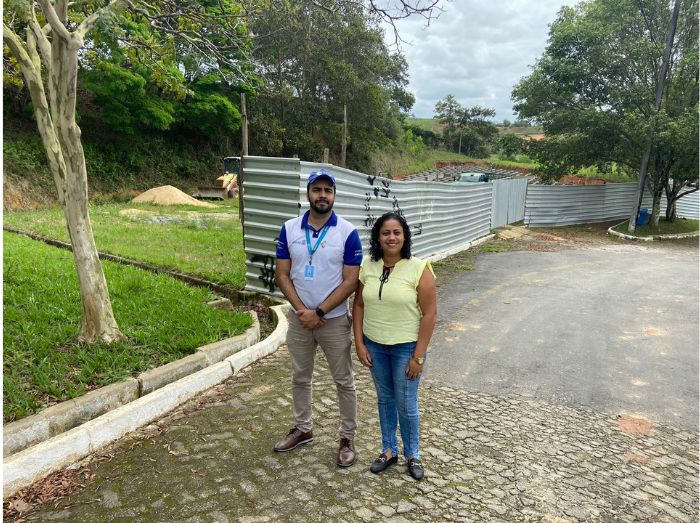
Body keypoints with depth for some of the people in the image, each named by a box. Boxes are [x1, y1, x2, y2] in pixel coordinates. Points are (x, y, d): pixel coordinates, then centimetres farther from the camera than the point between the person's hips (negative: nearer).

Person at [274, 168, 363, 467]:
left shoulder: (348, 232, -12)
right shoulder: (289, 229, -2)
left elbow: (350, 282, -13)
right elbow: (282, 275, -1)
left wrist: (318, 312, -17)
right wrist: (302, 310, -13)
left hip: (334, 320, -3)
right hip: (299, 319, 4)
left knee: (344, 382, 9)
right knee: (300, 378, 18)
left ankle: (347, 438, 25)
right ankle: (302, 429, 38)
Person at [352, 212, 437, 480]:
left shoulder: (419, 268, -15)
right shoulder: (367, 266, -4)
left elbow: (429, 314, -13)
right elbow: (359, 305, 3)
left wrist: (418, 356, -13)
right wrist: (359, 344, -2)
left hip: (406, 347, -3)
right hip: (374, 346, 4)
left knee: (406, 405, 9)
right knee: (384, 399, 18)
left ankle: (412, 454, 32)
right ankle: (389, 450, 37)